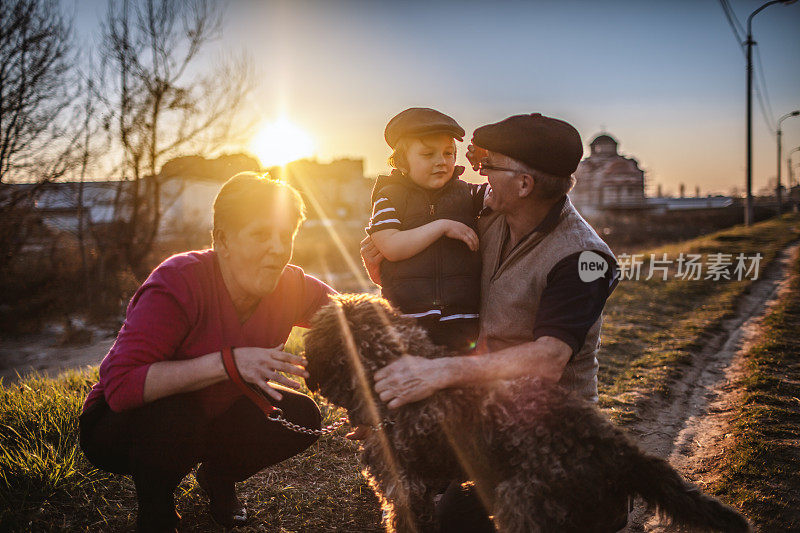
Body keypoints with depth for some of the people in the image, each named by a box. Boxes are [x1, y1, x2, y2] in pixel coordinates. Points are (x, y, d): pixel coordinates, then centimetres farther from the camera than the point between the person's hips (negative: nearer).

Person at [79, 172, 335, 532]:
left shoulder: (291, 288, -14)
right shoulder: (178, 283, -32)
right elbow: (120, 386, -39)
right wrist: (229, 361, -45)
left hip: (210, 414, 5)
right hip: (119, 423, -5)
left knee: (301, 417, -13)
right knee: (178, 418, -37)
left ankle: (218, 477, 15)